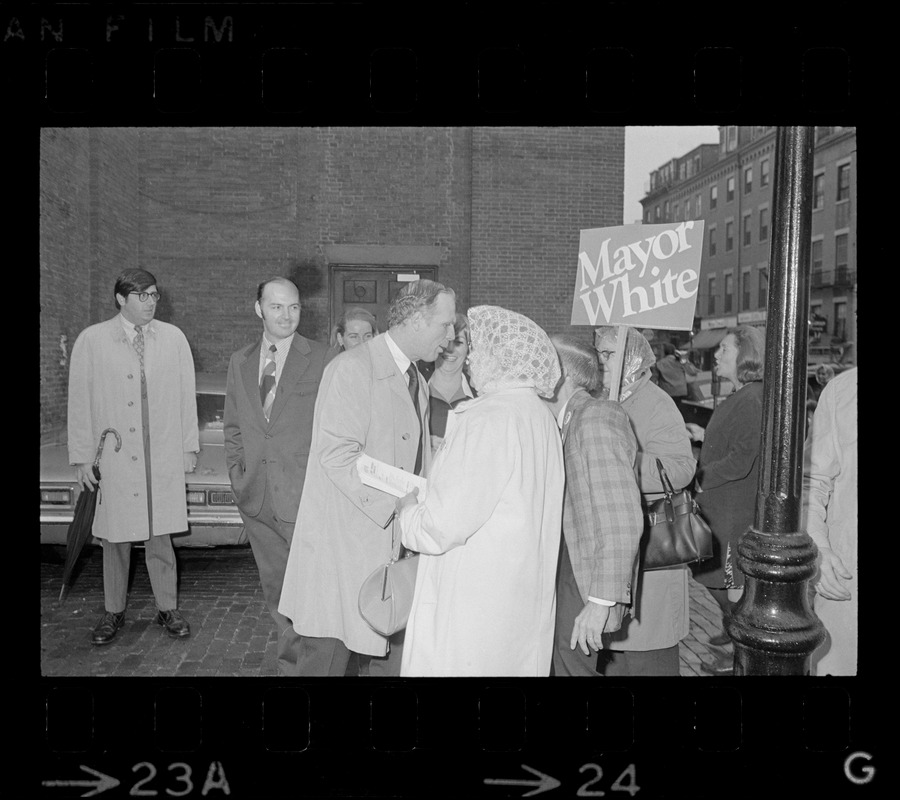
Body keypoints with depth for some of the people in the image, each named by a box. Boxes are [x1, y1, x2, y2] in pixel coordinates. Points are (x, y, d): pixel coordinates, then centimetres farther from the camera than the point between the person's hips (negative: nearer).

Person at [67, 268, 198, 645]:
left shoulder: (173, 338, 3)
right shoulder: (91, 340, -2)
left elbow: (186, 395, 6)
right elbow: (79, 402, 1)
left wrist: (189, 446, 7)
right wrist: (82, 457, -1)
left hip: (163, 457, 1)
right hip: (113, 458, -1)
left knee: (159, 535, 7)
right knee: (115, 536, 10)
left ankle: (167, 608, 22)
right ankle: (113, 611, 27)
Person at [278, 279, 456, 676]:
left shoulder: (417, 381, 16)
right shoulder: (352, 369, -13)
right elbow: (337, 455, -22)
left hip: (392, 544, 8)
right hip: (343, 548, -8)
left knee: (394, 655, 13)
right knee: (327, 658, 5)